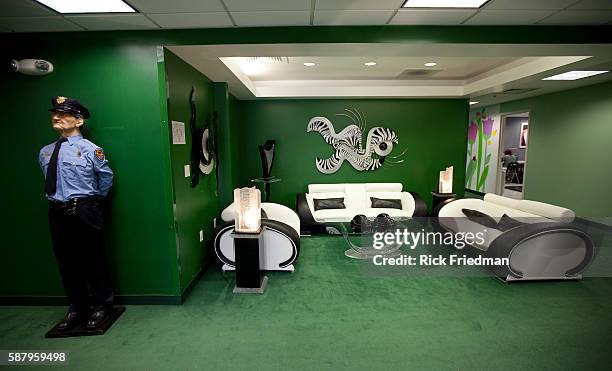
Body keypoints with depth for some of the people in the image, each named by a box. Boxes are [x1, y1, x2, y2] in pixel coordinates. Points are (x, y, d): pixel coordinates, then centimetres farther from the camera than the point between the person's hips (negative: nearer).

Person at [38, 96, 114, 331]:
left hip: (84, 212, -5)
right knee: (66, 262, 14)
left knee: (93, 261, 4)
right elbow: (50, 180, 22)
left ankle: (101, 306, 24)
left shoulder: (90, 150, -8)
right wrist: (59, 199, 14)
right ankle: (77, 308, 32)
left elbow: (106, 179, 3)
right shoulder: (45, 152, 8)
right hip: (57, 212, 6)